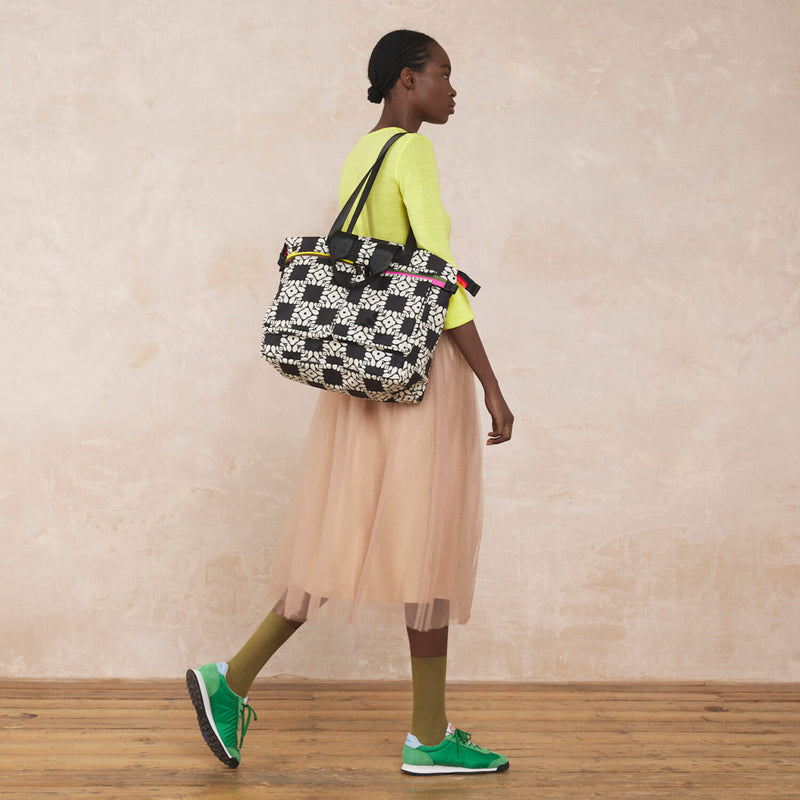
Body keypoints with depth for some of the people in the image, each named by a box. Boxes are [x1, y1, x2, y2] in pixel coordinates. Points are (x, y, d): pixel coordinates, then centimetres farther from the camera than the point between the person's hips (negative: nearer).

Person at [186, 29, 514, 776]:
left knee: (350, 542, 11)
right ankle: (428, 736, 10)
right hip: (421, 368, -9)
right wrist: (492, 387, -16)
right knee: (430, 542, 0)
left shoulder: (358, 155, 16)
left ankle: (232, 679, 11)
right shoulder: (411, 152, -10)